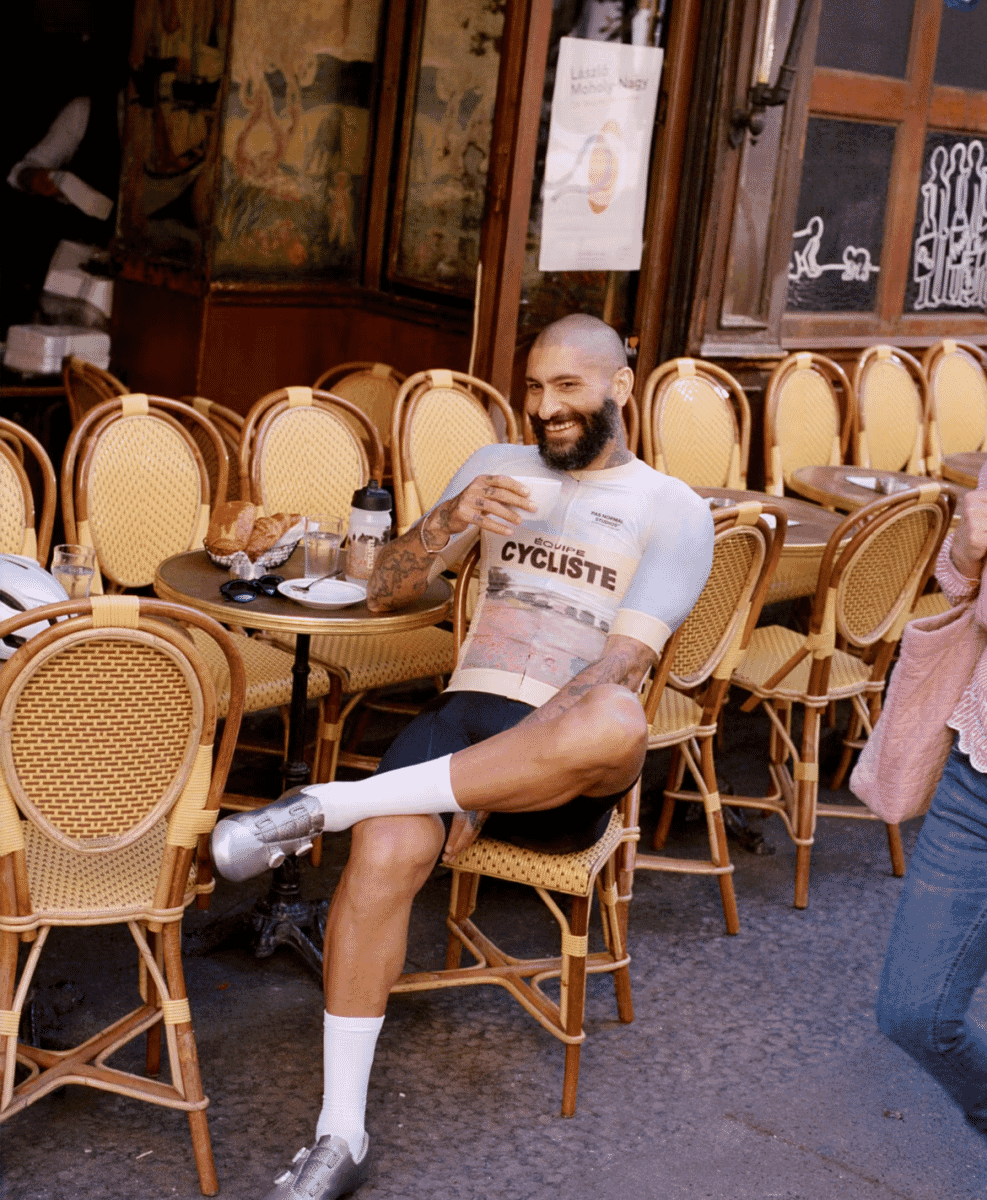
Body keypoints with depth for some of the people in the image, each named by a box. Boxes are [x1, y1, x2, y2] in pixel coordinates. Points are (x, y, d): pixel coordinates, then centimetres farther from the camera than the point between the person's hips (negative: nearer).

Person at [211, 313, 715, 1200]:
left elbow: (621, 668, -8)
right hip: (466, 710, 3)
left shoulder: (673, 512, 4)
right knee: (387, 853, -30)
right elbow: (385, 593, 13)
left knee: (617, 725, -40)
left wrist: (489, 779, -18)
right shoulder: (498, 467, 17)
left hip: (562, 777, -3)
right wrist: (453, 519, -9)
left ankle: (330, 804, -30)